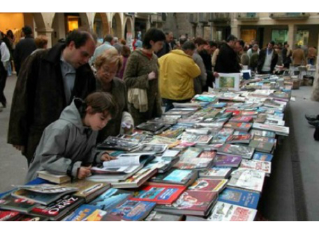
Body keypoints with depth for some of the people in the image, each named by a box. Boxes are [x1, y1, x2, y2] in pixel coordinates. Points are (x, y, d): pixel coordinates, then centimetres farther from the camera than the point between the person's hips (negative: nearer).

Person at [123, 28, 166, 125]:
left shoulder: (154, 57, 10)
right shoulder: (135, 57, -11)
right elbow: (126, 80, -12)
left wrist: (159, 101, 16)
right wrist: (147, 77, -18)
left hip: (154, 103, 6)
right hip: (141, 104, -6)